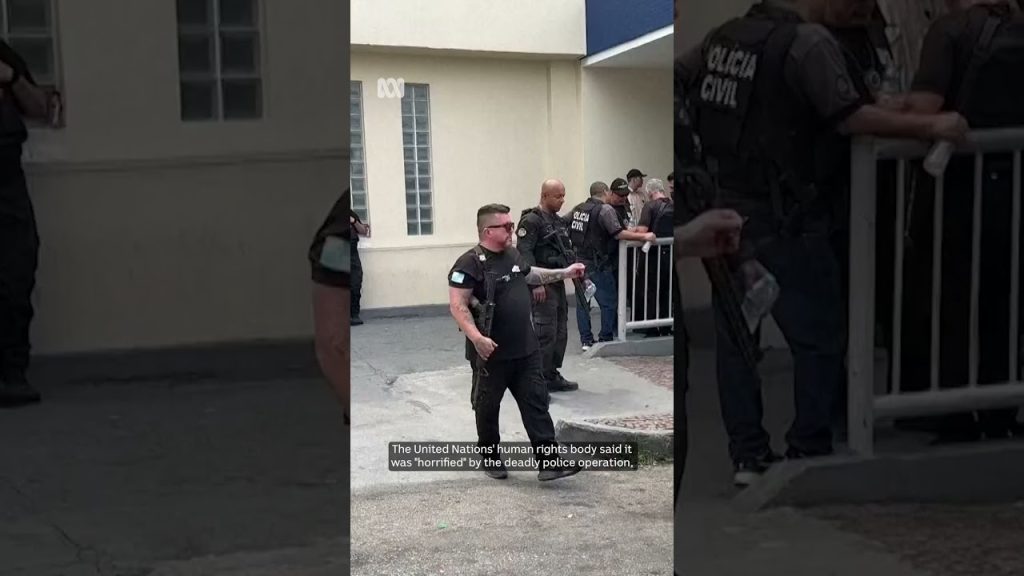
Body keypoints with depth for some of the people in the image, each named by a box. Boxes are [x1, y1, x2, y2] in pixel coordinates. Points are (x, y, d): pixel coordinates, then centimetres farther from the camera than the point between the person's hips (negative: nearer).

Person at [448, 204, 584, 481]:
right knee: (488, 407, 10)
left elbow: (530, 275, 30)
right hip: (492, 353, -7)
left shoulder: (513, 255, 8)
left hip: (526, 350, 7)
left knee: (536, 404, 1)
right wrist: (477, 338, -32)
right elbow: (458, 305, -21)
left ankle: (548, 462, 1)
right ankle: (490, 458, 27)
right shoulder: (470, 264, -17)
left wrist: (565, 272, 31)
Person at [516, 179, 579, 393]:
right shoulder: (531, 221, -12)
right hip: (542, 286, -9)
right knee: (546, 333, -10)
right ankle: (539, 382, -5)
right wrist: (536, 283, -22)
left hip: (558, 283, 9)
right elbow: (524, 253, -18)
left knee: (560, 332, 12)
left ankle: (552, 376, 20)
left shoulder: (559, 222, 17)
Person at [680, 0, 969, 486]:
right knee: (819, 337, 5)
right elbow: (850, 117, -23)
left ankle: (747, 455, 16)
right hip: (783, 222, -7)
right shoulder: (810, 41, -14)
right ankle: (809, 454, 8)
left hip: (725, 212, 7)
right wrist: (930, 127, -20)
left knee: (735, 338, 11)